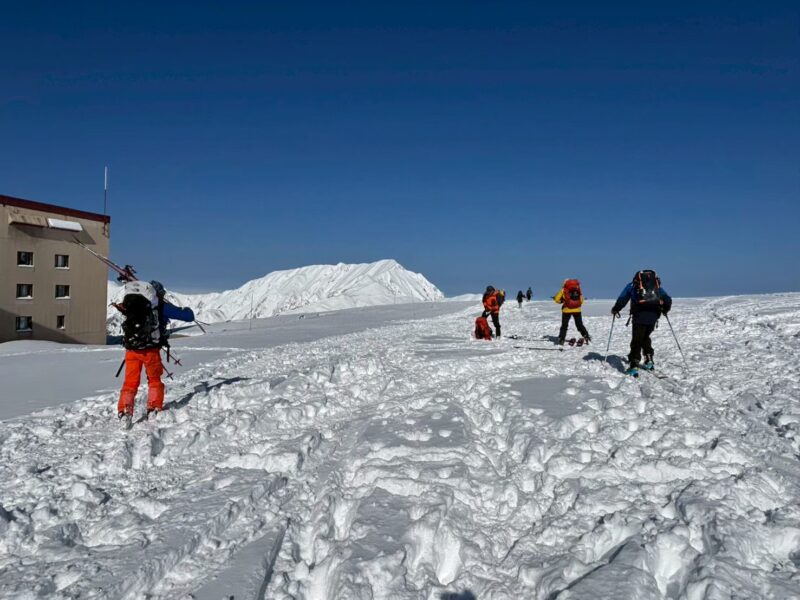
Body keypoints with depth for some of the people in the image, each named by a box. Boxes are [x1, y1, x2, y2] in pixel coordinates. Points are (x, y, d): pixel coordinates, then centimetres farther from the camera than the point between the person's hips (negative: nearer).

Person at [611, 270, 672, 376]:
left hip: (639, 316, -3)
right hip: (653, 316, 3)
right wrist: (665, 310, 35)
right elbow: (668, 300, 18)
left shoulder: (632, 285, 14)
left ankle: (634, 365, -11)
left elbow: (622, 299, 6)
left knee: (637, 340, -1)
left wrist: (615, 309, 20)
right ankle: (649, 360, 22)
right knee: (646, 337, 24)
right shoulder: (657, 285, 22)